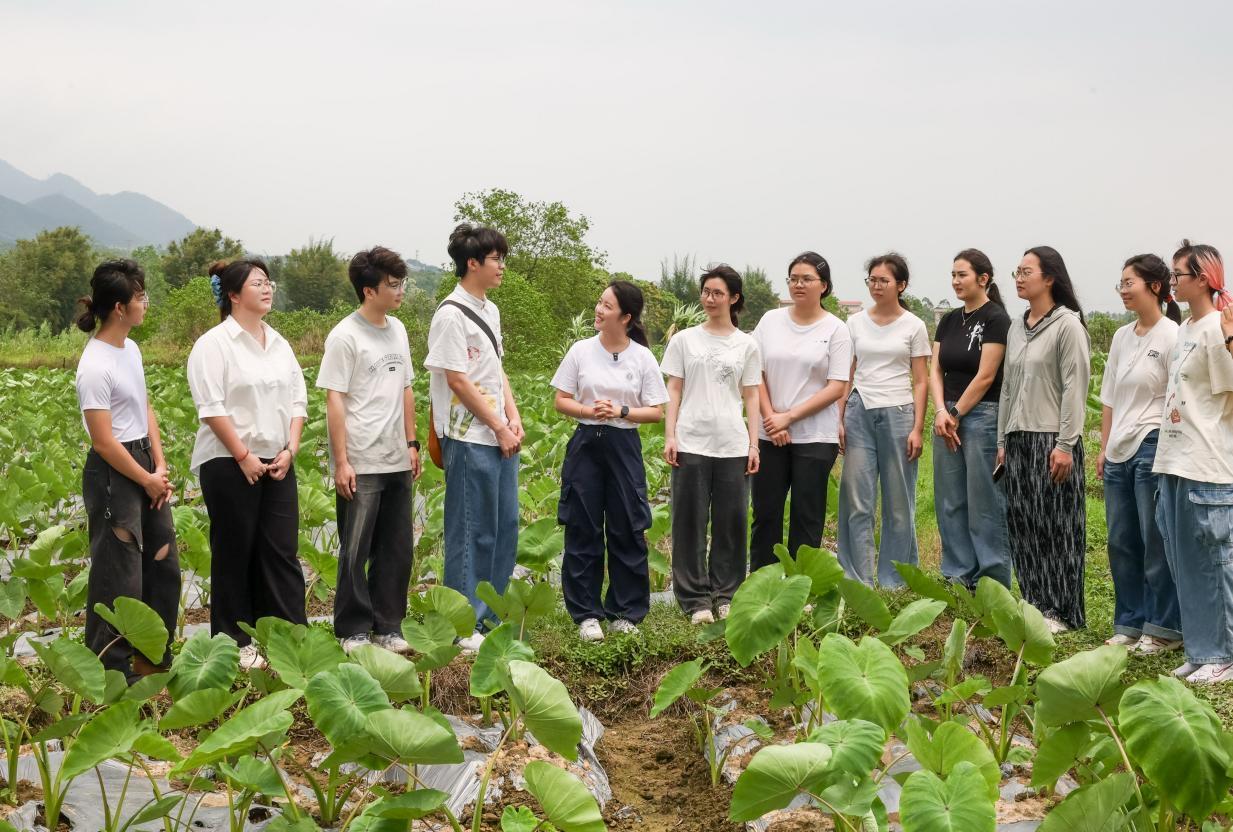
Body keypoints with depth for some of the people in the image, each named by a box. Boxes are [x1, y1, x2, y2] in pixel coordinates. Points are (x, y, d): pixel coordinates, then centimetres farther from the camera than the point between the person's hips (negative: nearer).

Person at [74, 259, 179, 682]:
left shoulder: (131, 349, 6)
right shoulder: (96, 367, -21)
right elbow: (104, 442, -20)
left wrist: (160, 467, 3)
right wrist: (147, 481, -10)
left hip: (144, 464, 9)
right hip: (114, 473, -9)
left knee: (163, 564, 16)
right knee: (119, 577, -1)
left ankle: (154, 657, 29)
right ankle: (111, 670, 12)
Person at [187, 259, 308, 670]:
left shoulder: (279, 344, 13)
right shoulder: (214, 344, -8)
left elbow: (297, 400, 13)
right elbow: (211, 407, -14)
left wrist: (290, 449, 0)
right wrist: (243, 456, -16)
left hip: (277, 463, 6)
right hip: (230, 463, -6)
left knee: (282, 551, 4)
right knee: (235, 554, 2)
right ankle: (235, 643, 10)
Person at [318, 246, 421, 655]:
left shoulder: (397, 330, 11)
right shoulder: (345, 337, -11)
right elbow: (334, 400, -12)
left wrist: (411, 444, 14)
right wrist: (341, 462, -15)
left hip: (396, 462, 7)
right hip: (360, 465, -7)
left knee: (397, 549, 11)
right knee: (355, 551, 1)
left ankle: (387, 626, 21)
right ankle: (353, 630, 10)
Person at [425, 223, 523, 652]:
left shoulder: (490, 310, 14)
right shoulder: (451, 315, -14)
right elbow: (458, 381, -15)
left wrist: (514, 419, 4)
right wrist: (499, 428, -11)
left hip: (501, 438, 9)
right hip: (470, 440, -9)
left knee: (505, 526, 12)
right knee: (471, 533, -2)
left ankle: (493, 616, 23)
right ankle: (465, 625, 6)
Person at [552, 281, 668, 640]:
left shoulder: (642, 357, -1)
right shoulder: (581, 351, 0)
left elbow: (656, 411, 1)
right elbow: (560, 401, 3)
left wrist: (621, 412, -14)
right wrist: (590, 411, -15)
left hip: (624, 446, 0)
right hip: (586, 444, 0)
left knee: (627, 530, 4)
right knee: (582, 530, 2)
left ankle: (625, 611, 17)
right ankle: (586, 613, 12)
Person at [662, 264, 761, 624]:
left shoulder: (747, 345, 8)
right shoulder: (684, 340, 6)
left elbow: (751, 397, 8)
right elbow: (674, 391, 5)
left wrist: (753, 444, 3)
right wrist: (670, 436, -3)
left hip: (733, 445, 1)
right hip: (692, 443, -1)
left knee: (731, 522, 4)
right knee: (690, 522, 1)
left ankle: (726, 595, 14)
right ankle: (696, 599, 7)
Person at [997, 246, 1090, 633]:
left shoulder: (1067, 325, -7)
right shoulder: (1016, 327, 15)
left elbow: (1075, 388, -11)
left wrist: (1065, 445, -16)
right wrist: (1003, 440, 15)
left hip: (1052, 438, -7)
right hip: (1018, 438, 7)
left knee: (1055, 525, -3)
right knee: (1022, 524, 7)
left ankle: (1061, 611, 3)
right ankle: (1034, 603, 16)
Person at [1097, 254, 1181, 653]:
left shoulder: (1171, 336, -9)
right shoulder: (1122, 337, 12)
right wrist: (1104, 448, 14)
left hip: (1153, 448, -7)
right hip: (1120, 452, 7)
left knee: (1156, 542, -1)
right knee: (1121, 541, 11)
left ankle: (1164, 628, 10)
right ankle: (1130, 624, 21)